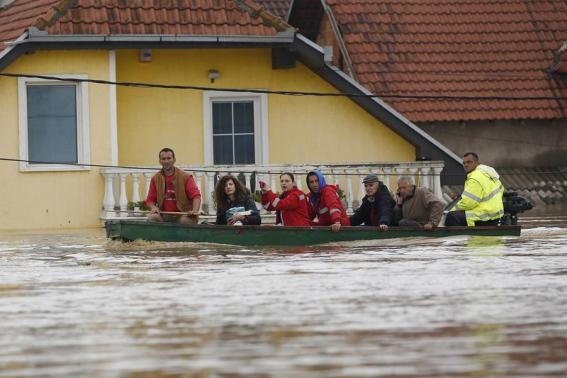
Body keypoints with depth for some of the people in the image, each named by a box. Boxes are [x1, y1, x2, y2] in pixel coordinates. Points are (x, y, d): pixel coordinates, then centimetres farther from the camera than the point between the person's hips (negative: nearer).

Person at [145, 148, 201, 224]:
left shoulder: (185, 177, -2)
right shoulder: (155, 179, 9)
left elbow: (196, 195, -12)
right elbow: (150, 200, 11)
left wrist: (195, 211, -31)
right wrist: (154, 208, -13)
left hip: (182, 214, -3)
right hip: (163, 215, 3)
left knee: (186, 220, -35)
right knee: (151, 218, -28)